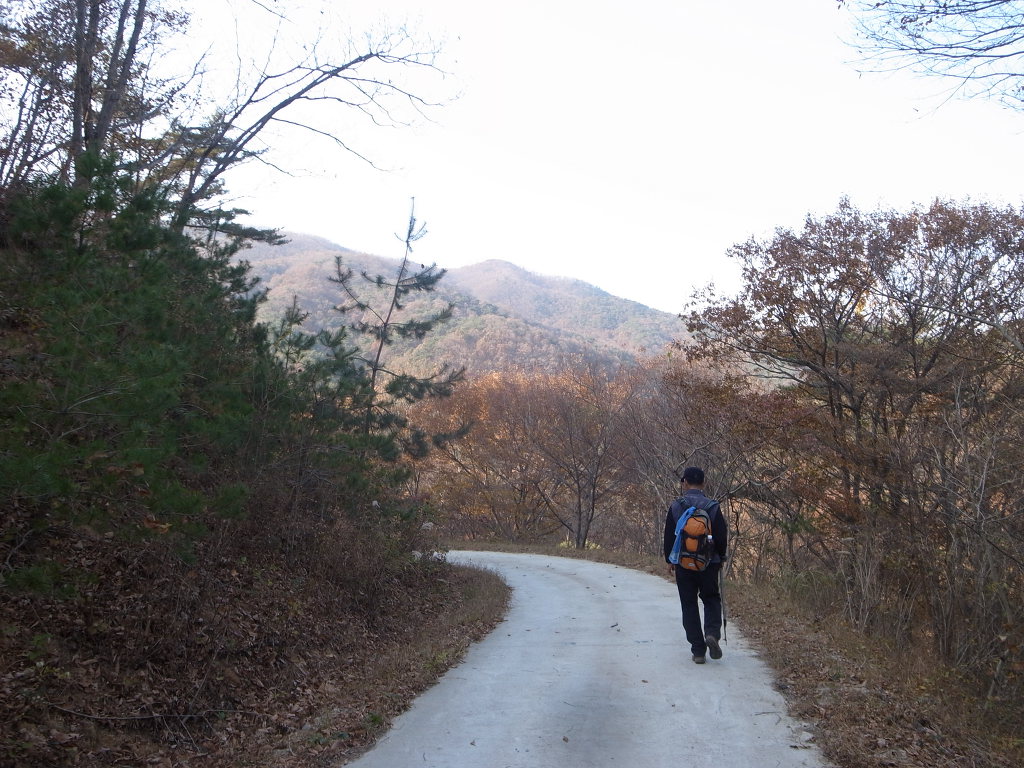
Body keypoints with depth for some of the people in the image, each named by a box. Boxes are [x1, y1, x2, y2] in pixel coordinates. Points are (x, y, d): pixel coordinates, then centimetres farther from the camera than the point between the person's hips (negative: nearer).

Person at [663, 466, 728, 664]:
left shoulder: (676, 507, -5)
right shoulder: (713, 507, -4)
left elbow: (669, 536, 0)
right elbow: (722, 536, -1)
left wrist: (670, 560, 13)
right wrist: (721, 558, 16)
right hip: (708, 564, 0)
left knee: (689, 605, 8)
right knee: (711, 599, 17)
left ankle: (698, 650, 6)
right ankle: (712, 633, -8)